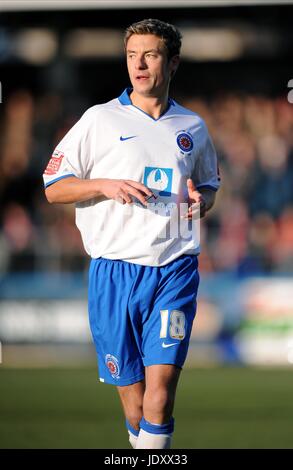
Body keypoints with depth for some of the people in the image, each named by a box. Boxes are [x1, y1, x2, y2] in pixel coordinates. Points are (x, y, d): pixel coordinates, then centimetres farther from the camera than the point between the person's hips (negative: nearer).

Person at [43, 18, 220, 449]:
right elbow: (54, 187, 4)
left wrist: (201, 200, 3)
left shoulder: (193, 127, 13)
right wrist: (105, 185, -13)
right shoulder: (101, 120, 4)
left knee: (162, 381, -13)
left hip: (175, 268, 1)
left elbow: (210, 184, 27)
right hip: (115, 270, -1)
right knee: (130, 385, 4)